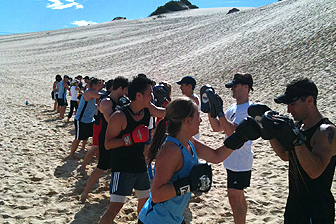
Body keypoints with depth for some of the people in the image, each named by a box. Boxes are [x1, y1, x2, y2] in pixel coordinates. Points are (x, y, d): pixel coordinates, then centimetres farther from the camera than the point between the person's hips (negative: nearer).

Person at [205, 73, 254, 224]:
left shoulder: (249, 109, -17)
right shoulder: (234, 108, 11)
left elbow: (232, 132, -27)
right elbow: (217, 128, 11)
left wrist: (219, 111, -29)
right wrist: (210, 109, 1)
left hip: (240, 162, -9)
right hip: (233, 160, 9)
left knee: (234, 199, -5)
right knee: (239, 197, 19)